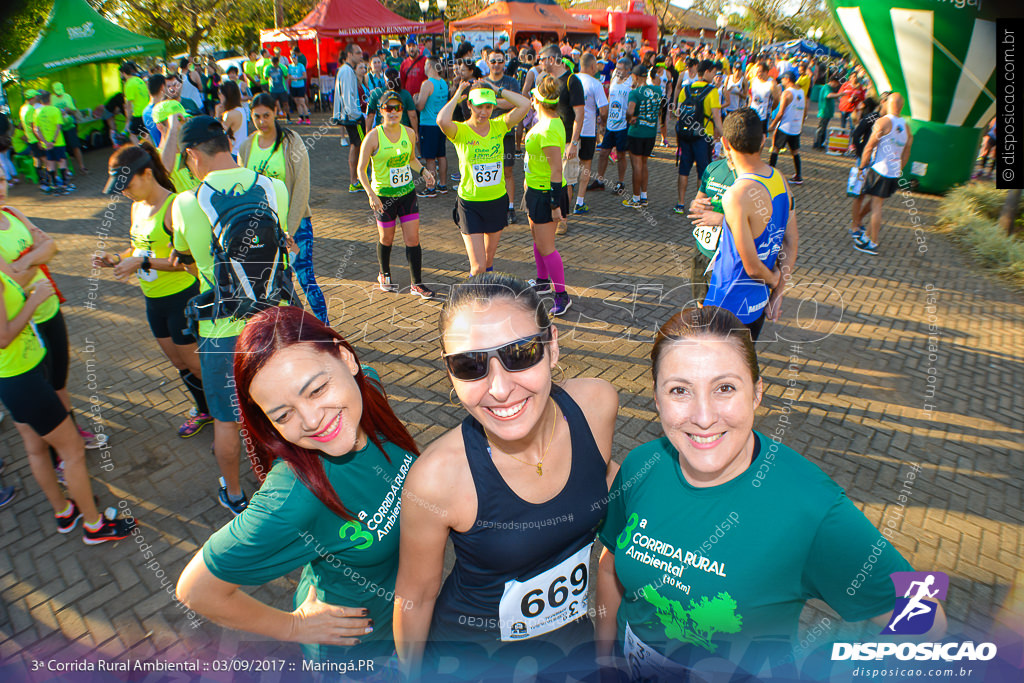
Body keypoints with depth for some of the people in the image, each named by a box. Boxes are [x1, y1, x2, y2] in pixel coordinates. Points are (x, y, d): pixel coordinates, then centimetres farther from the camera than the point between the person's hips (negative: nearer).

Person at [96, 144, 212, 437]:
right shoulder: (137, 207, 6)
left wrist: (142, 262, -26)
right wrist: (116, 259, 0)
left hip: (182, 297, -8)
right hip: (154, 299, 8)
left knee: (193, 362, 4)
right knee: (178, 362, 19)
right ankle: (203, 410, 37)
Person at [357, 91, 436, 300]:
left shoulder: (409, 133, 0)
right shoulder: (373, 137, -12)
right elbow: (361, 169, -9)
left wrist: (423, 172, -1)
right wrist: (371, 194, -22)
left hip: (408, 192, 3)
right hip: (383, 196, -3)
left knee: (413, 239, 0)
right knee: (386, 238, 13)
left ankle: (417, 284, 11)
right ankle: (384, 275, 40)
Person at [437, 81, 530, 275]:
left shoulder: (498, 126, 0)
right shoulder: (460, 131, -10)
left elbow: (525, 104, -9)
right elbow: (442, 121, -33)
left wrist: (499, 92, -3)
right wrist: (457, 96, -16)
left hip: (498, 201, 4)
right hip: (470, 204, -4)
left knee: (489, 261, 19)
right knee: (478, 267, -7)